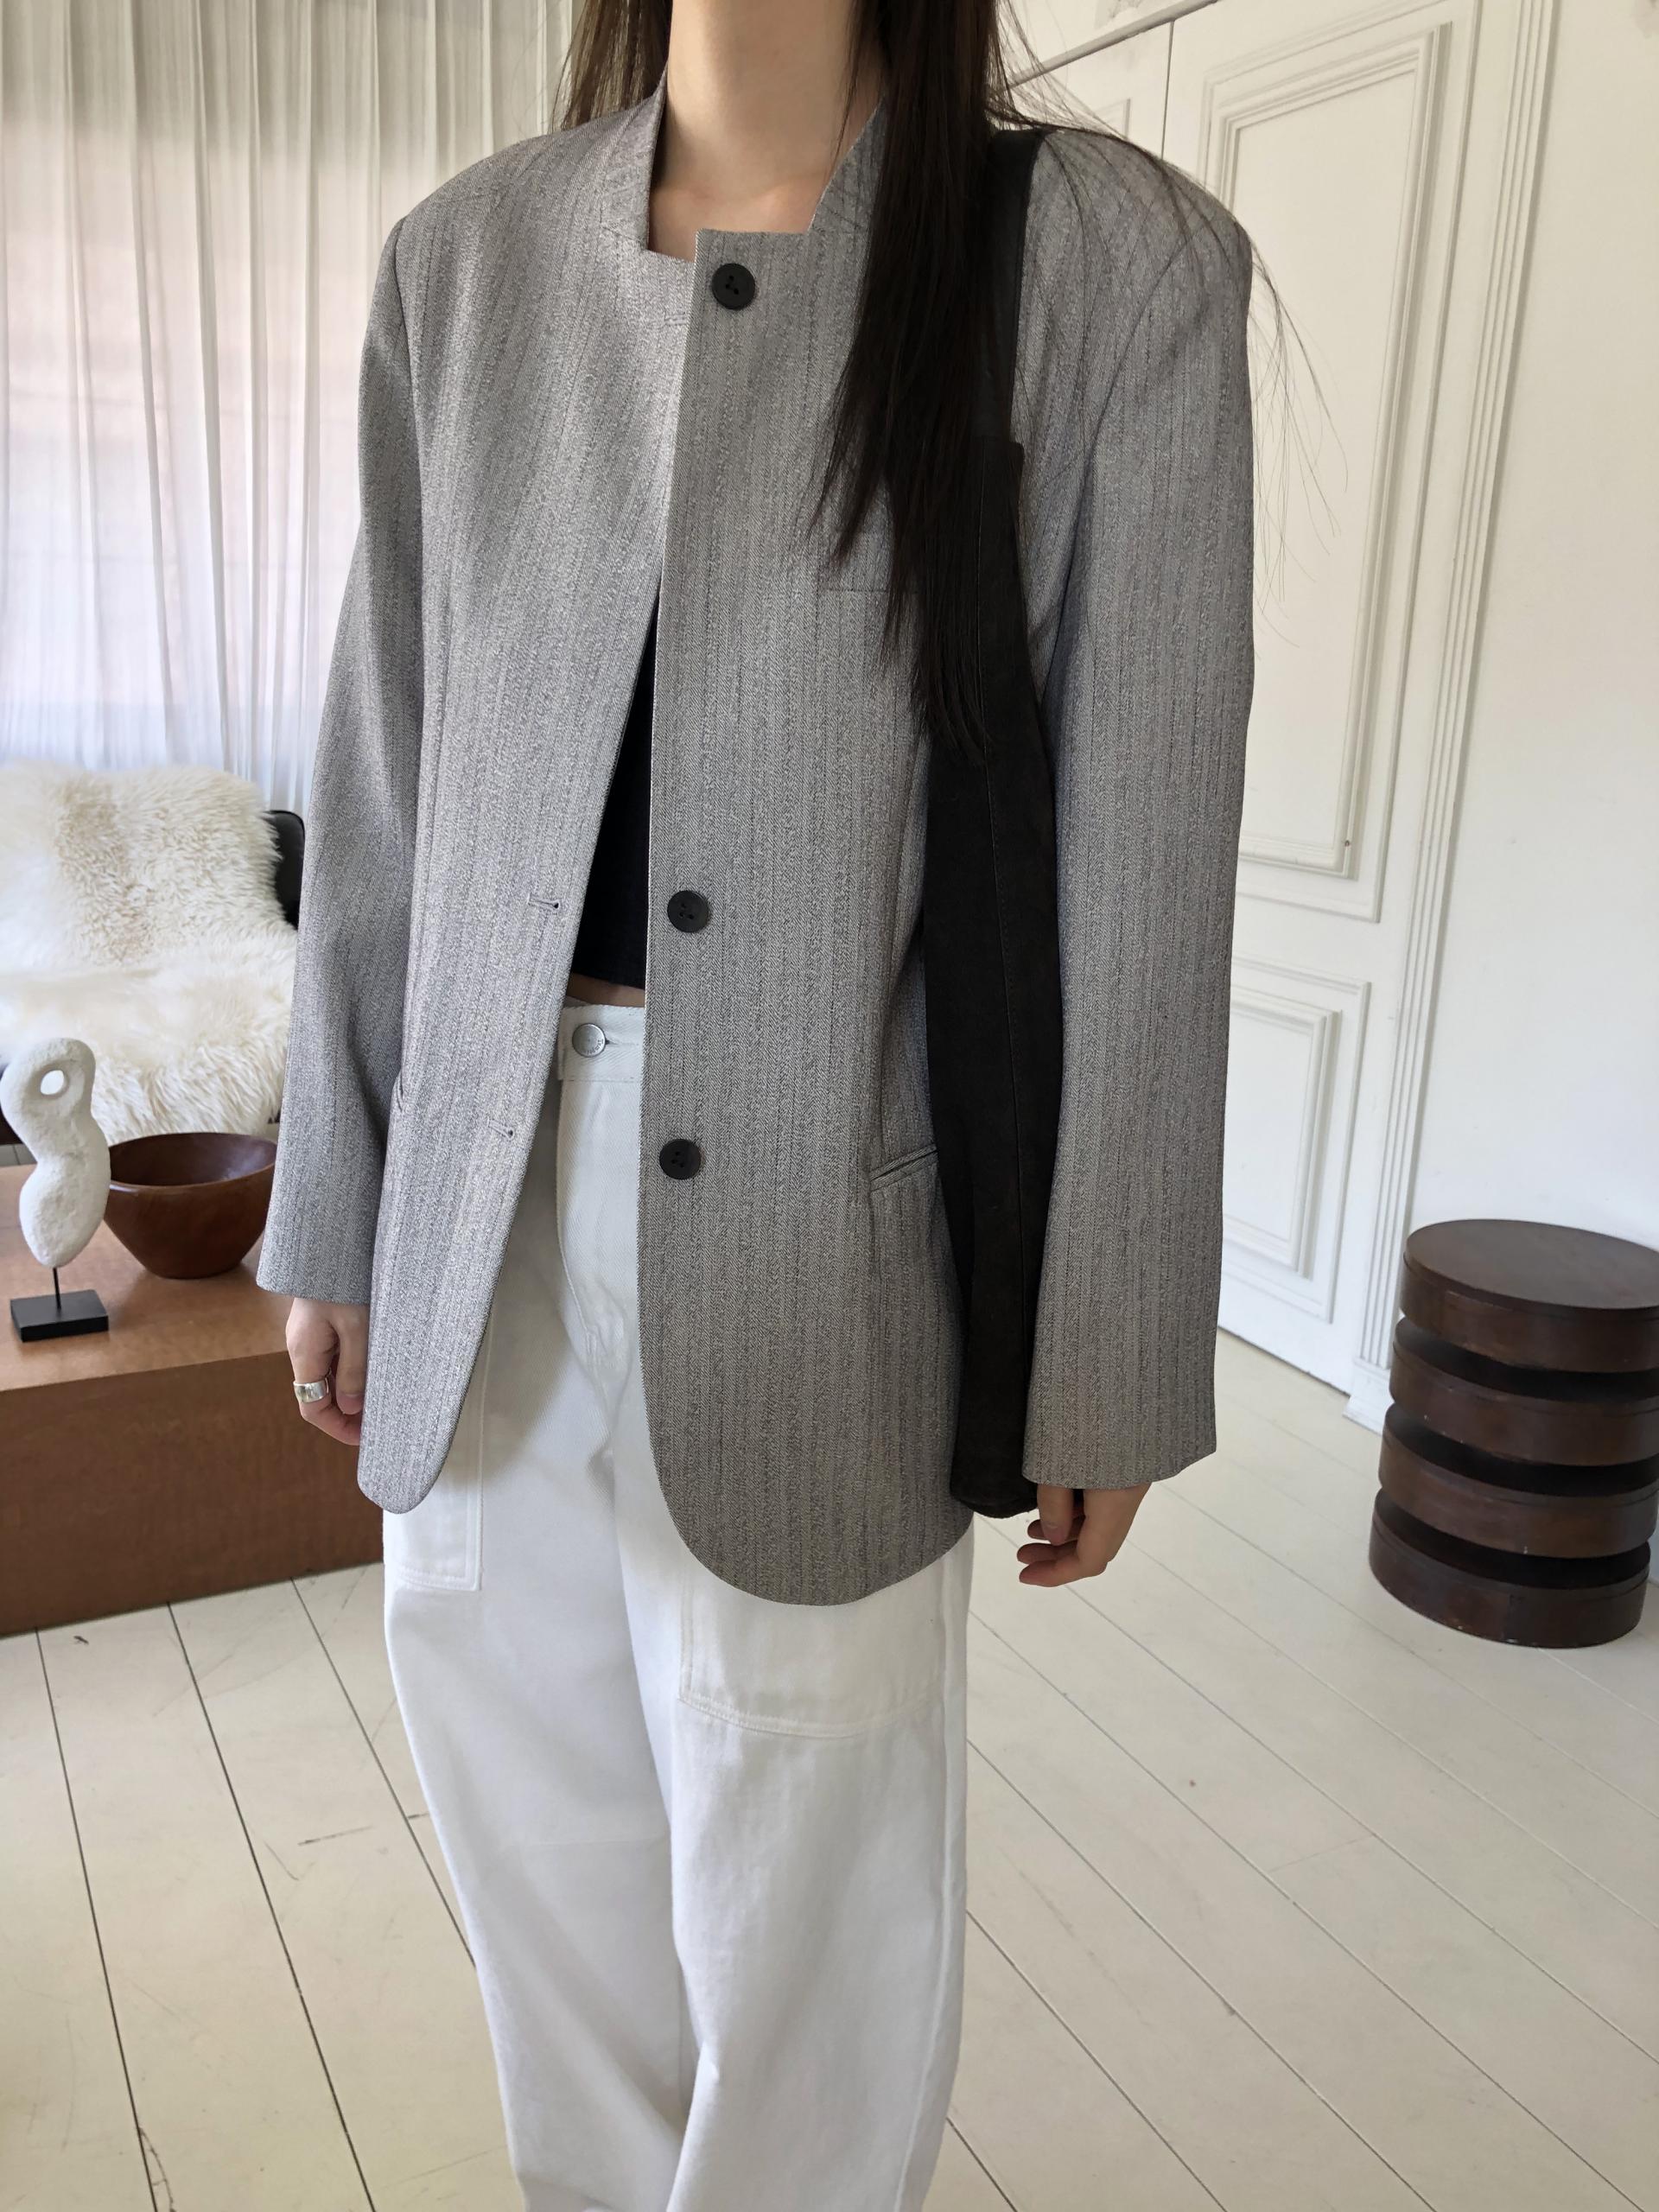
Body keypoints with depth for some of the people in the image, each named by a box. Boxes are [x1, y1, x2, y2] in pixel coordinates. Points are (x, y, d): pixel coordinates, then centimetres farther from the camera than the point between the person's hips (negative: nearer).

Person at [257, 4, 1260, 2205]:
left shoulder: (1116, 260, -5)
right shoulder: (464, 258, 6)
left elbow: (1141, 854, -7)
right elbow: (384, 781, 8)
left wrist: (1108, 1359, -4)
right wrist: (337, 1215, 11)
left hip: (822, 1221, -3)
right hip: (492, 1199, 4)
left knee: (806, 1881, 9)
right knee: (542, 1815, 20)